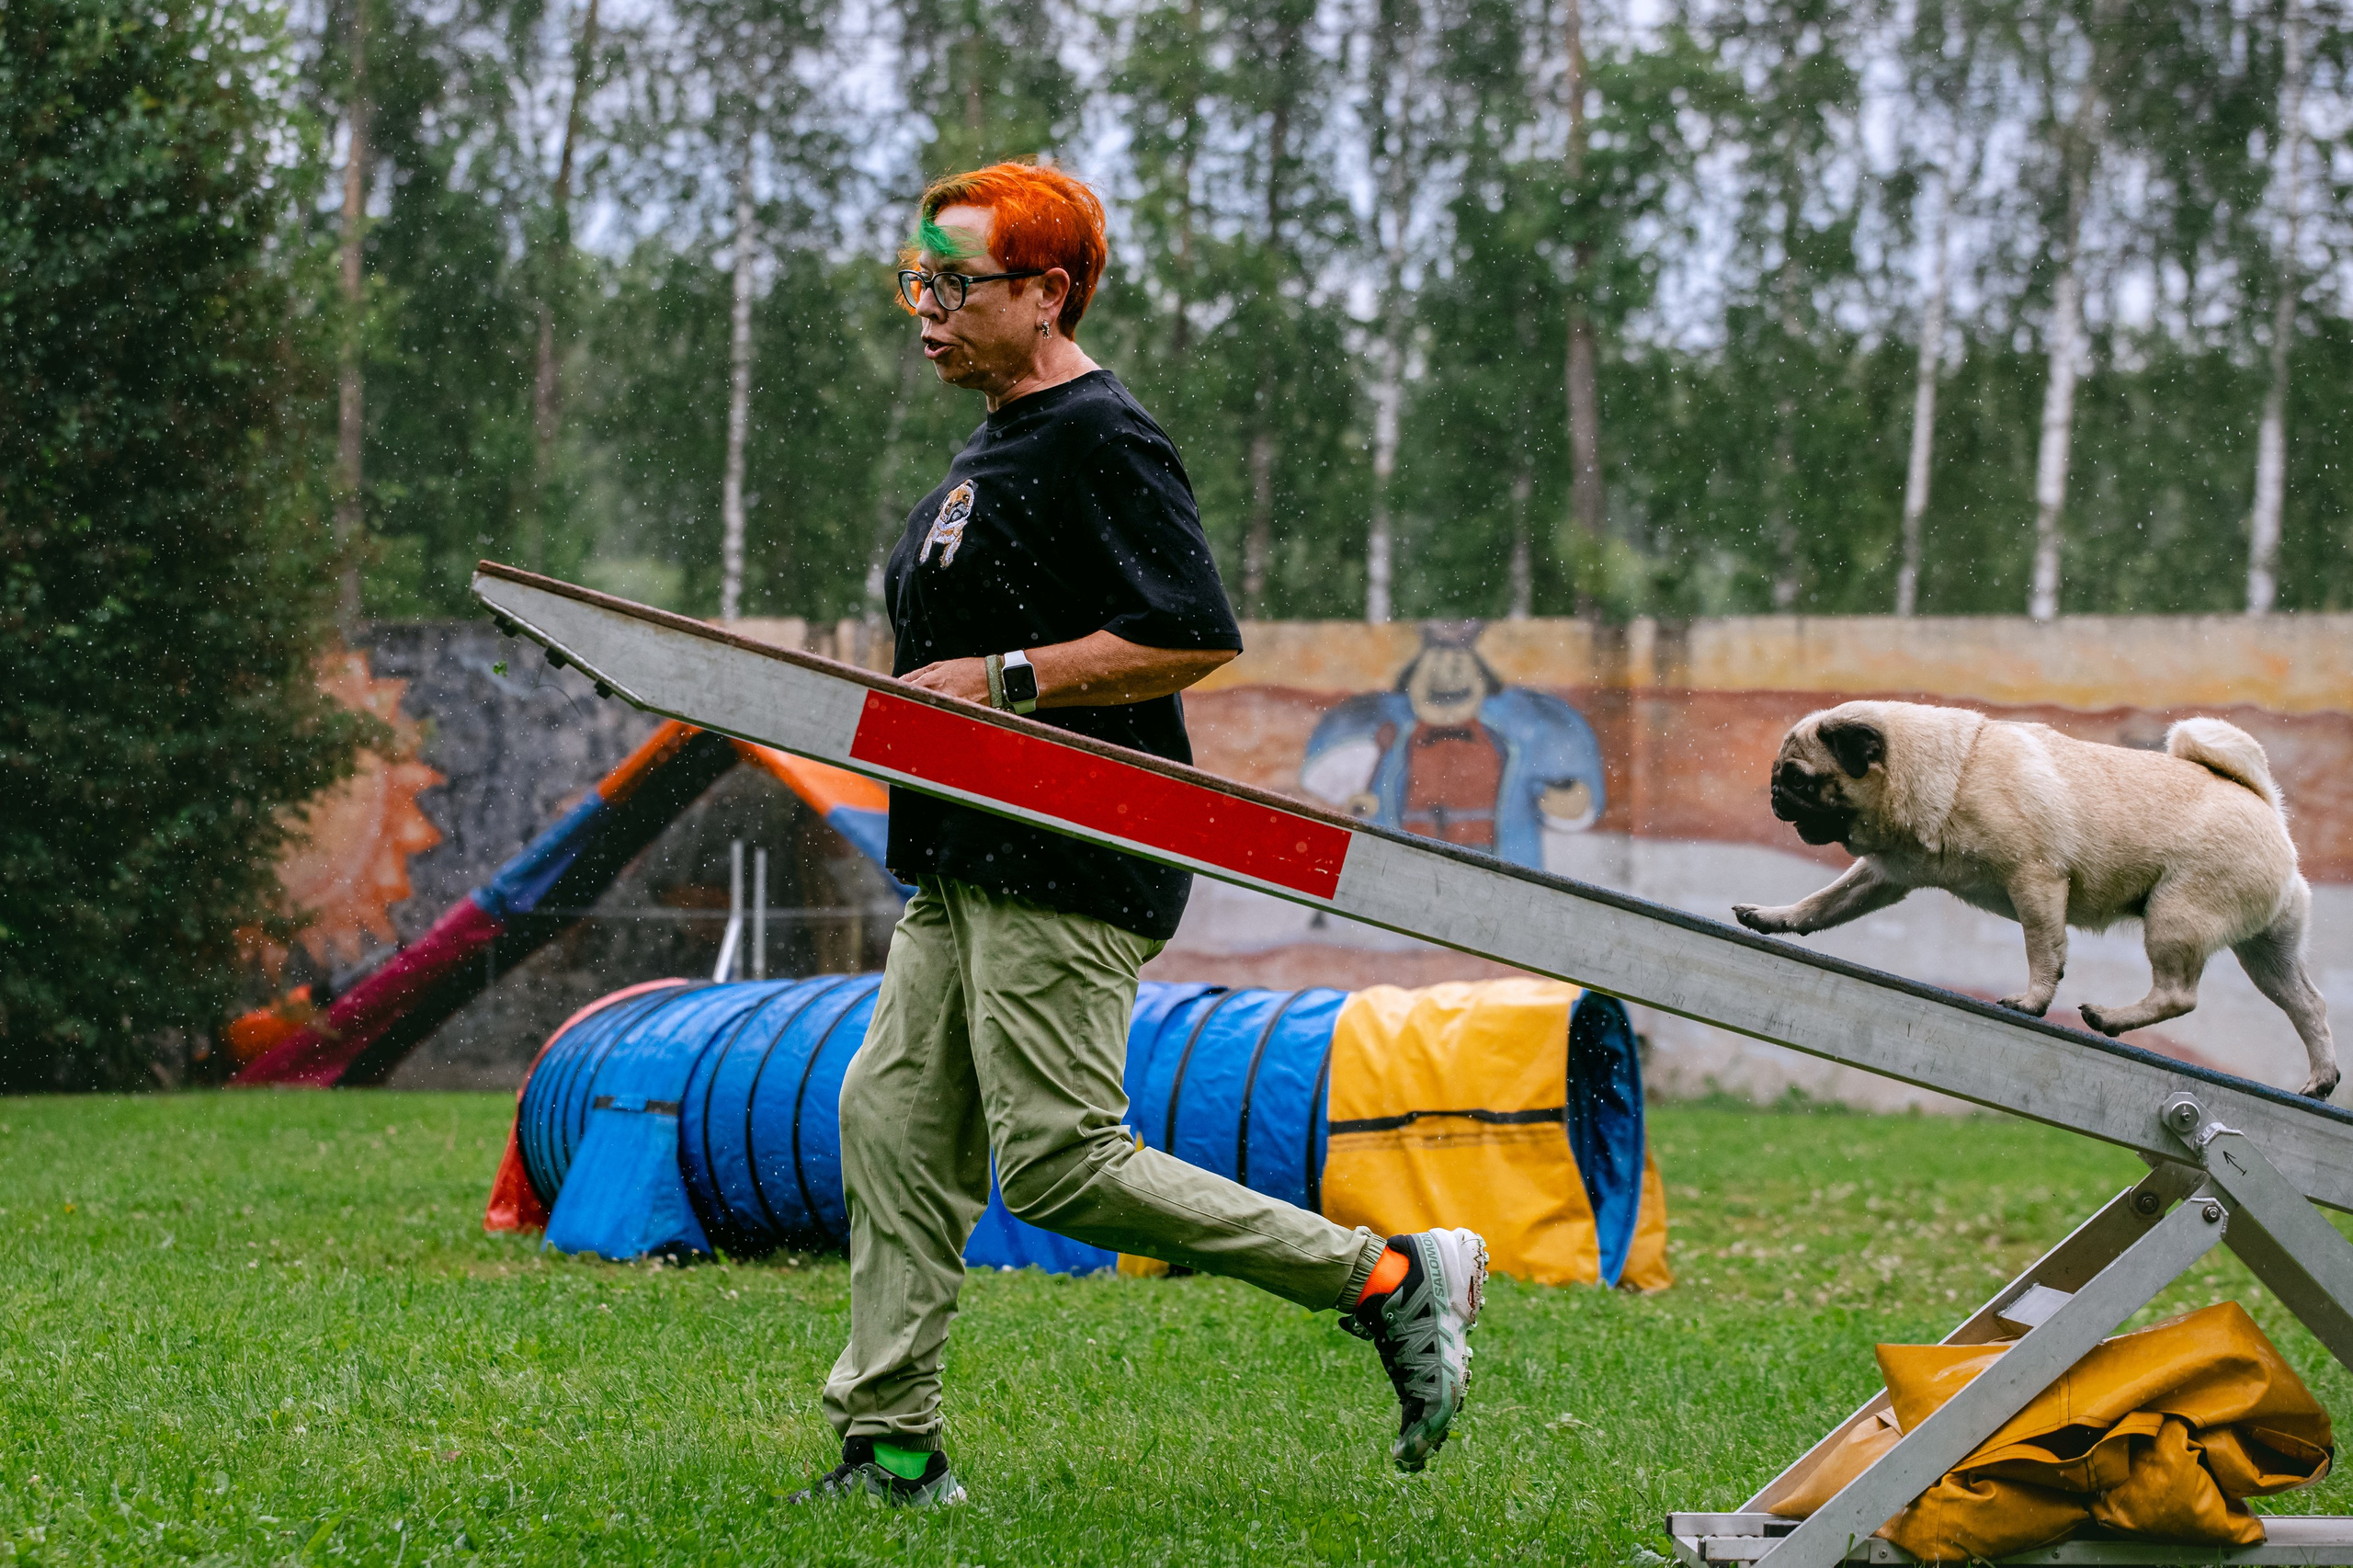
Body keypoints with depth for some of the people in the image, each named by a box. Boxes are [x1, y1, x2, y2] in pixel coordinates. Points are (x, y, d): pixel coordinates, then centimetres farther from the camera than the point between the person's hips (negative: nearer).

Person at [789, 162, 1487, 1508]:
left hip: (1067, 869, -10)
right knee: (894, 1122, 7)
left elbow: (1197, 638, -22)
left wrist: (1002, 679, -19)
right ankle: (891, 1448, 11)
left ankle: (1393, 1277, -6)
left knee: (1060, 1165, -13)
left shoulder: (1099, 440, -13)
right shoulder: (999, 444, 18)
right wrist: (918, 702, 13)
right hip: (971, 866, 10)